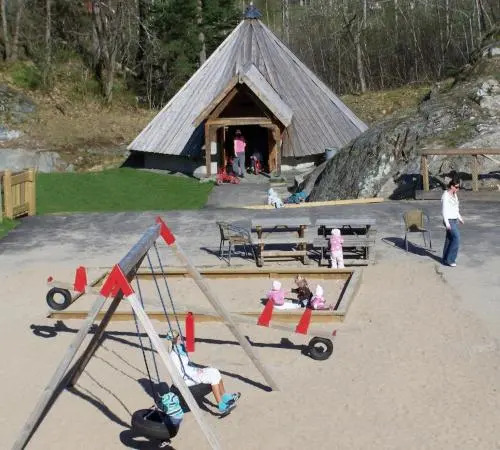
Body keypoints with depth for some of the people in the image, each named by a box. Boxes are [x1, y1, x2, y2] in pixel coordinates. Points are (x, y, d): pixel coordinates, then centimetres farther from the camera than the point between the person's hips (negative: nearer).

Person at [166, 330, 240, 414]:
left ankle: (225, 397, 5)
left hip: (191, 371, 9)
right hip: (186, 378, -9)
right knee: (213, 376, -20)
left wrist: (196, 370, 4)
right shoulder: (173, 354, -18)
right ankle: (222, 406, -21)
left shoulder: (180, 348, 11)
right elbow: (180, 370, -20)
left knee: (214, 371, -4)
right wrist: (196, 371, -17)